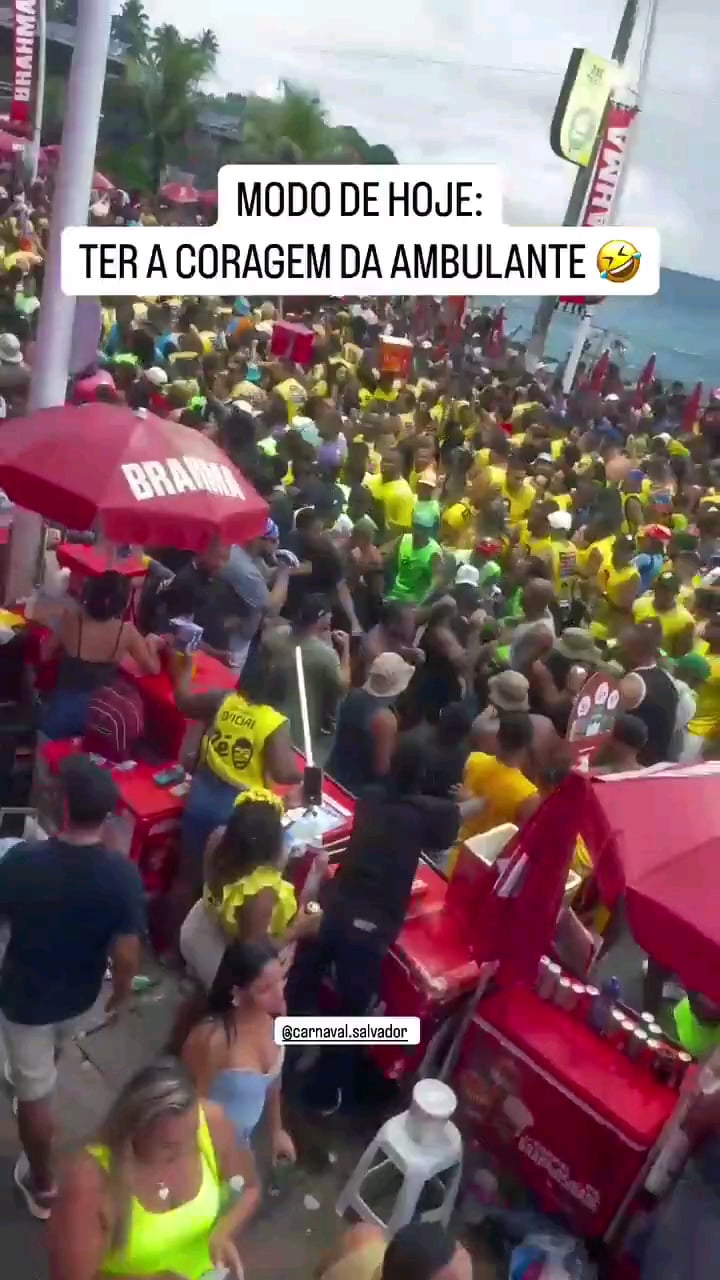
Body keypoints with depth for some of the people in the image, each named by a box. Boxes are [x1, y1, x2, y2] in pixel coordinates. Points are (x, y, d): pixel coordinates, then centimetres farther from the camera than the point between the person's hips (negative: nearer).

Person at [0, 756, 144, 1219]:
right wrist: (121, 994, 0)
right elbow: (126, 955, -20)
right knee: (46, 1065, 35)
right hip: (79, 995, 3)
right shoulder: (123, 875, -26)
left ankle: (42, 1185, 37)